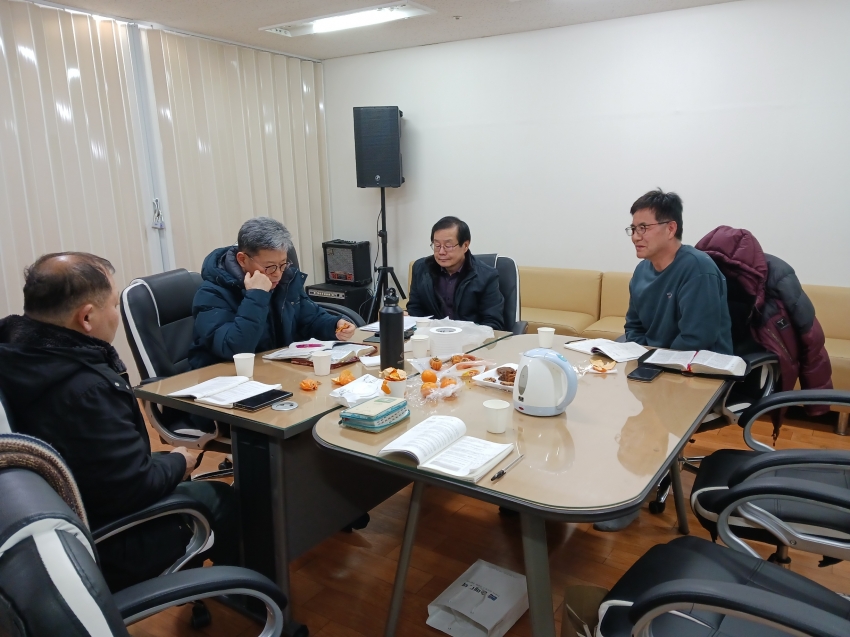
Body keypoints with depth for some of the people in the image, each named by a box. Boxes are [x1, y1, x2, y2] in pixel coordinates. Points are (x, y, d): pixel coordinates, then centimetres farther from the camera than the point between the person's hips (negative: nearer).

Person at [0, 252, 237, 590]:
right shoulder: (85, 389, -37)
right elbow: (136, 489, -28)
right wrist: (178, 463, -11)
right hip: (99, 551, -9)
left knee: (181, 483, 25)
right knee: (222, 499, 8)